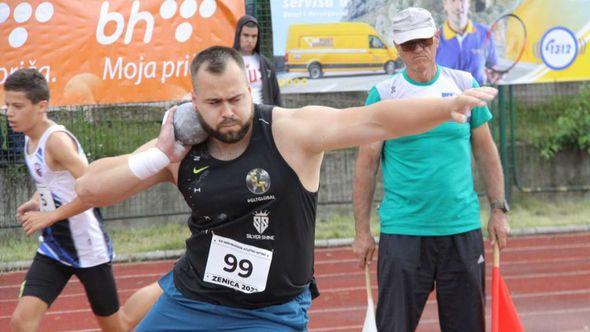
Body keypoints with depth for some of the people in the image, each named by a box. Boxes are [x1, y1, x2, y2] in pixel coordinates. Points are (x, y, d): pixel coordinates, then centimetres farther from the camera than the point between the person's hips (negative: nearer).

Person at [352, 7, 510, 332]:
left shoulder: (465, 85, 5)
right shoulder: (382, 94, -1)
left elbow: (485, 151, 12)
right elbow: (366, 164, 1)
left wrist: (498, 210, 8)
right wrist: (362, 231, -1)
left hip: (463, 230, 2)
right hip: (402, 231, -2)